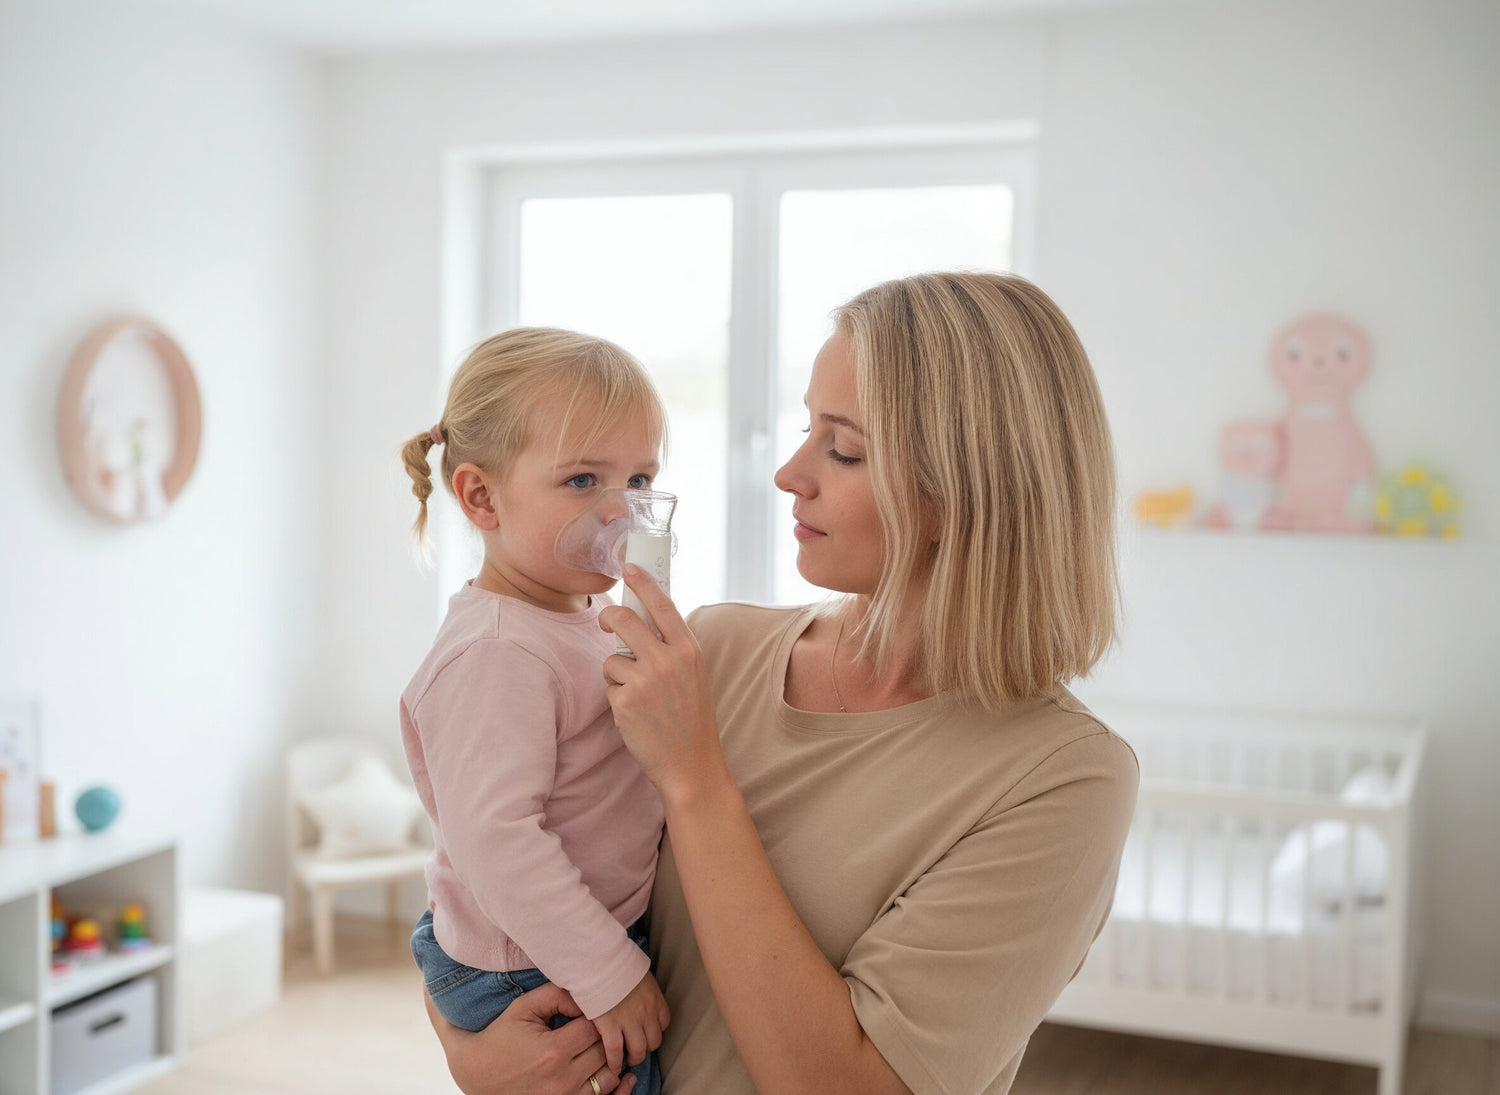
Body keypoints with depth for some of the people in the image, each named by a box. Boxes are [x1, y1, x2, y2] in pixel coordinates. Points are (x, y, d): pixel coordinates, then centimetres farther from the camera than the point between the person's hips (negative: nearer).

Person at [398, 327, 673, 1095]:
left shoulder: (589, 616, 6)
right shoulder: (497, 653, -27)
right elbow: (494, 837, -32)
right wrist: (609, 974, -28)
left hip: (608, 938, 9)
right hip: (541, 981, -9)